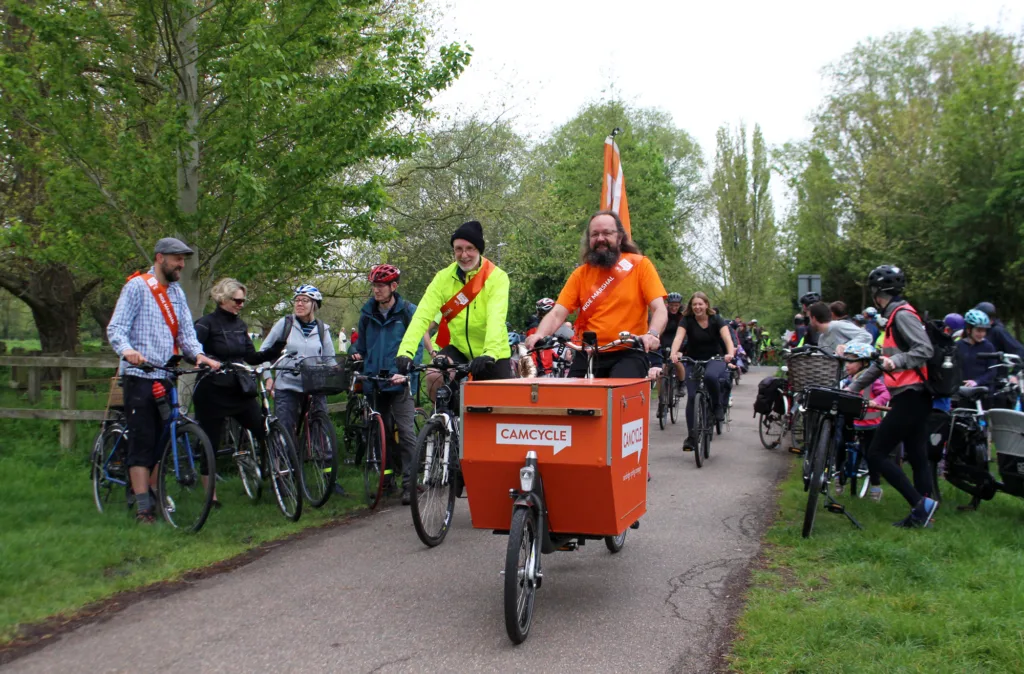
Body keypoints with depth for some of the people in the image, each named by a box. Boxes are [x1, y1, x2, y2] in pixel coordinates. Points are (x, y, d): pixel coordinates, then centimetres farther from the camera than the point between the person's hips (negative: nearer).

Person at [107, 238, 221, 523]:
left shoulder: (177, 292, 17)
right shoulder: (137, 286, -3)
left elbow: (186, 332, 12)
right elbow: (115, 328, -10)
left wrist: (198, 354, -9)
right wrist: (126, 350, -31)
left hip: (166, 378, 6)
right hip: (140, 377, -6)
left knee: (163, 442, 10)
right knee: (142, 443, -6)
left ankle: (154, 497, 23)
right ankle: (143, 510, -4)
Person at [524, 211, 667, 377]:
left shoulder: (640, 265, 0)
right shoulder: (581, 274, 7)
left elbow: (660, 310, -7)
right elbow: (557, 314, 0)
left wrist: (652, 334, -28)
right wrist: (539, 335, -21)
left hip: (628, 354, -3)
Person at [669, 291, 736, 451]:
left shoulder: (716, 320, -9)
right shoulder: (687, 320, -9)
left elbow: (727, 337, -23)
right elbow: (678, 337, -25)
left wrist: (730, 353, -45)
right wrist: (674, 354, -45)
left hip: (715, 359, -1)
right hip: (693, 360, 1)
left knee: (710, 376, -36)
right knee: (692, 397, -9)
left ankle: (718, 405, -7)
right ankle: (691, 436, 1)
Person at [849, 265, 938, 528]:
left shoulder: (902, 314, -11)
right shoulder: (894, 316, 20)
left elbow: (925, 349, -23)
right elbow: (882, 363, 25)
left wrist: (896, 361, -36)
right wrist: (854, 386, 23)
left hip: (910, 397, -10)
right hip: (914, 397, 10)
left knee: (876, 454, -9)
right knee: (917, 457, 11)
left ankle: (921, 503, -8)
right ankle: (921, 514, 16)